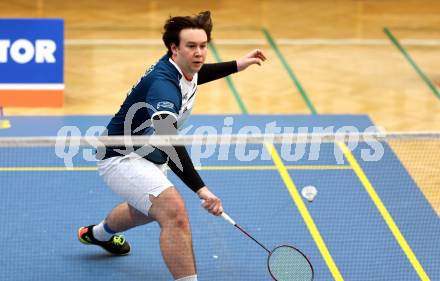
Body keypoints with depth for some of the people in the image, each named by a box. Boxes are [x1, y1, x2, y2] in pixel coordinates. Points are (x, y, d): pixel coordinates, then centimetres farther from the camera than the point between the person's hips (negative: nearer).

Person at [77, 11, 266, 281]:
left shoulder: (185, 68, -7)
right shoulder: (162, 85, -37)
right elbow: (168, 142, -50)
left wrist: (237, 65, 17)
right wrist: (201, 189, -58)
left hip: (148, 156, 11)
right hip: (122, 159, -11)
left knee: (148, 207, 38)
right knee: (174, 211, -34)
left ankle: (99, 233, 68)